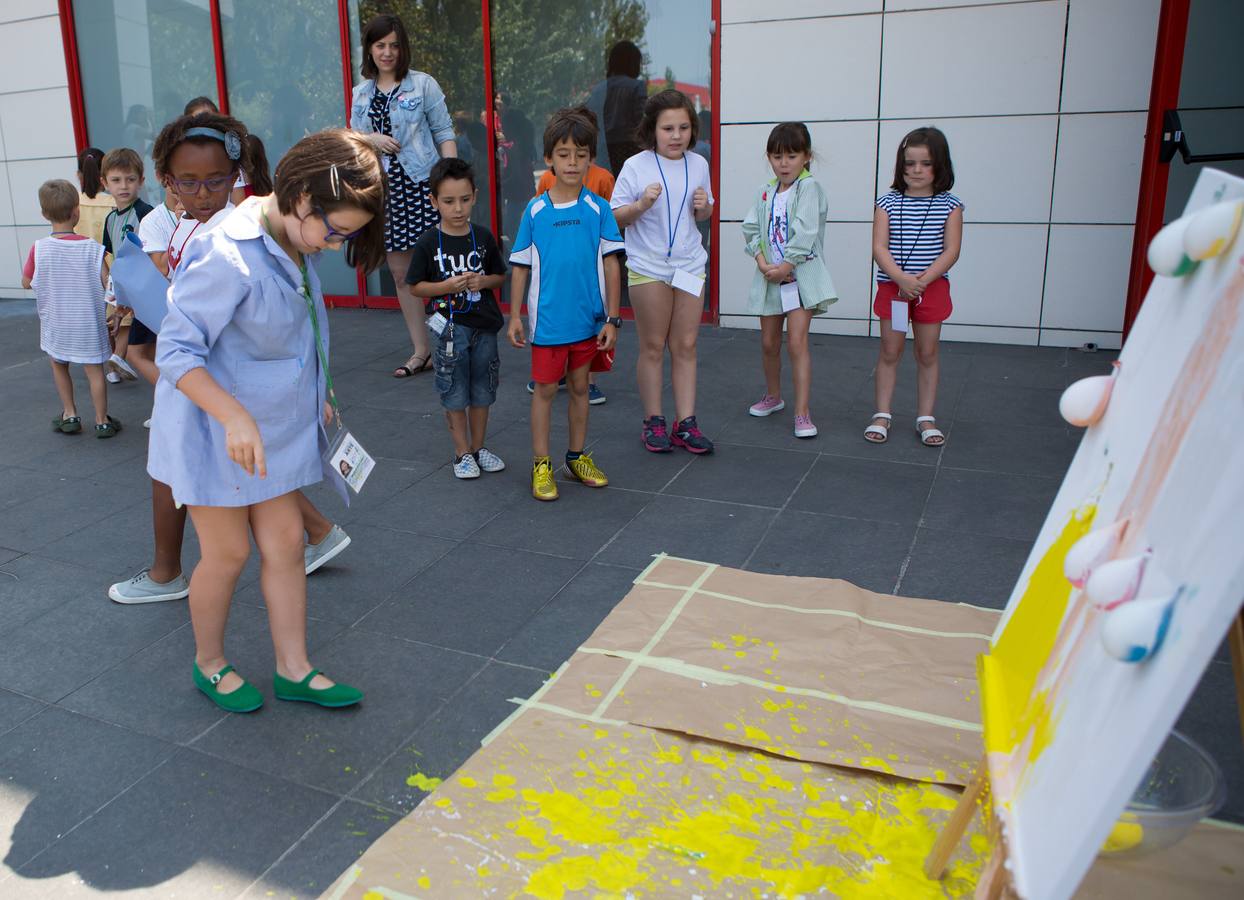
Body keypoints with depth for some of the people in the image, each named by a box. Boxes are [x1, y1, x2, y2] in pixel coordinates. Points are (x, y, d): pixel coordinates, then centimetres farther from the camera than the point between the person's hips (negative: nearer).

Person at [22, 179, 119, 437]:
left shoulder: (39, 248, -12)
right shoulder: (92, 248, -14)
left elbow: (26, 283, -1)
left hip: (56, 324, 1)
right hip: (88, 324, -1)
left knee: (59, 365, 23)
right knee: (94, 370, 8)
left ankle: (70, 415, 27)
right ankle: (102, 421, 14)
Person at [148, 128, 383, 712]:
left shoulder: (294, 248, 1)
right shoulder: (228, 256, -26)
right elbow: (176, 352, -25)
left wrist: (312, 400, 15)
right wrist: (235, 418, -35)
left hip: (275, 426, 8)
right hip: (214, 431, -7)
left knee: (285, 544, 10)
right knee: (228, 552, 6)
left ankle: (293, 670, 23)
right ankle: (209, 664, 32)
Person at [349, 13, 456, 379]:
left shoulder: (423, 84, 1)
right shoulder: (360, 94, 14)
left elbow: (444, 132, -1)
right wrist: (371, 139, -5)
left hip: (421, 184, -5)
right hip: (383, 188, 5)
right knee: (400, 273, 7)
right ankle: (421, 351, 16)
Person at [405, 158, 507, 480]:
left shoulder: (483, 237, 1)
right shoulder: (428, 242, -6)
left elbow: (500, 276, 11)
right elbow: (415, 286, -2)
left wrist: (482, 281, -10)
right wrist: (447, 286, -17)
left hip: (484, 325, 3)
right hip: (450, 326, -3)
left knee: (482, 391, 13)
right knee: (455, 394, 7)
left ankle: (479, 446, 29)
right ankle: (462, 453, 20)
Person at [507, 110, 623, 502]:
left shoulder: (598, 208, -2)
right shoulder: (535, 211, -3)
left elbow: (611, 265, -2)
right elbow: (520, 266, 2)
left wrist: (612, 318, -4)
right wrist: (514, 317, 0)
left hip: (588, 319, 1)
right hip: (548, 319, -1)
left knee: (580, 387, 14)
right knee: (545, 389, 6)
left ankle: (577, 456, 29)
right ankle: (541, 465, 16)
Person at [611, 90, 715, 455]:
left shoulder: (698, 164, 5)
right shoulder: (636, 166, -8)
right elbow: (616, 218, -7)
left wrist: (703, 206, -5)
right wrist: (641, 204, -24)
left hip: (689, 265, 4)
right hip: (648, 267, -4)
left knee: (686, 346, 6)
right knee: (653, 346, 5)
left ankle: (686, 424, 12)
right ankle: (653, 422, 16)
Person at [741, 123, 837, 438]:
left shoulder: (809, 187, -7)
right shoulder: (765, 192, 10)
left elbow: (805, 232, -16)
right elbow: (751, 229, 3)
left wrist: (785, 266, -17)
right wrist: (762, 262, -12)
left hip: (801, 274, -6)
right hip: (769, 275, 6)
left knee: (797, 342, -14)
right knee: (769, 342, 14)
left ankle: (802, 413, -11)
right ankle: (773, 396, 37)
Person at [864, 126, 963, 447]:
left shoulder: (949, 206, 0)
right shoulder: (888, 202, 0)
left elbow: (951, 251, -7)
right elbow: (879, 247, -8)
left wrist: (923, 280, -20)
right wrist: (902, 279, -23)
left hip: (933, 288, 0)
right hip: (892, 287, 0)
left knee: (927, 354, 7)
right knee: (890, 352, 6)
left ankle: (925, 418, 17)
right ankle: (882, 415, 15)